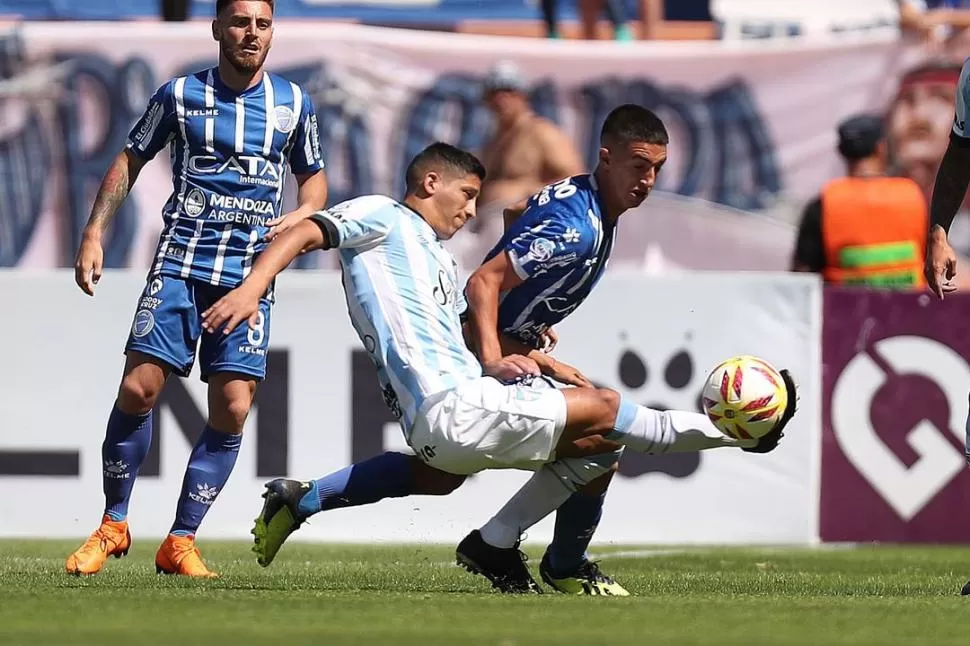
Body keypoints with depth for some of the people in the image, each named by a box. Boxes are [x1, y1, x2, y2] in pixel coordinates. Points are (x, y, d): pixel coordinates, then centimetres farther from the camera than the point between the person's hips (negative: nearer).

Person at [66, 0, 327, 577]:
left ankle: (181, 541, 4)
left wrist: (301, 216, -1)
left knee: (233, 409, -7)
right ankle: (114, 525, 7)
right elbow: (130, 162, 12)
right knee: (138, 389, -11)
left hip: (249, 273, 1)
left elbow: (314, 177, 21)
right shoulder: (181, 95, 3)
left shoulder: (294, 104, 9)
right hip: (182, 263, -1)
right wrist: (94, 235, 3)